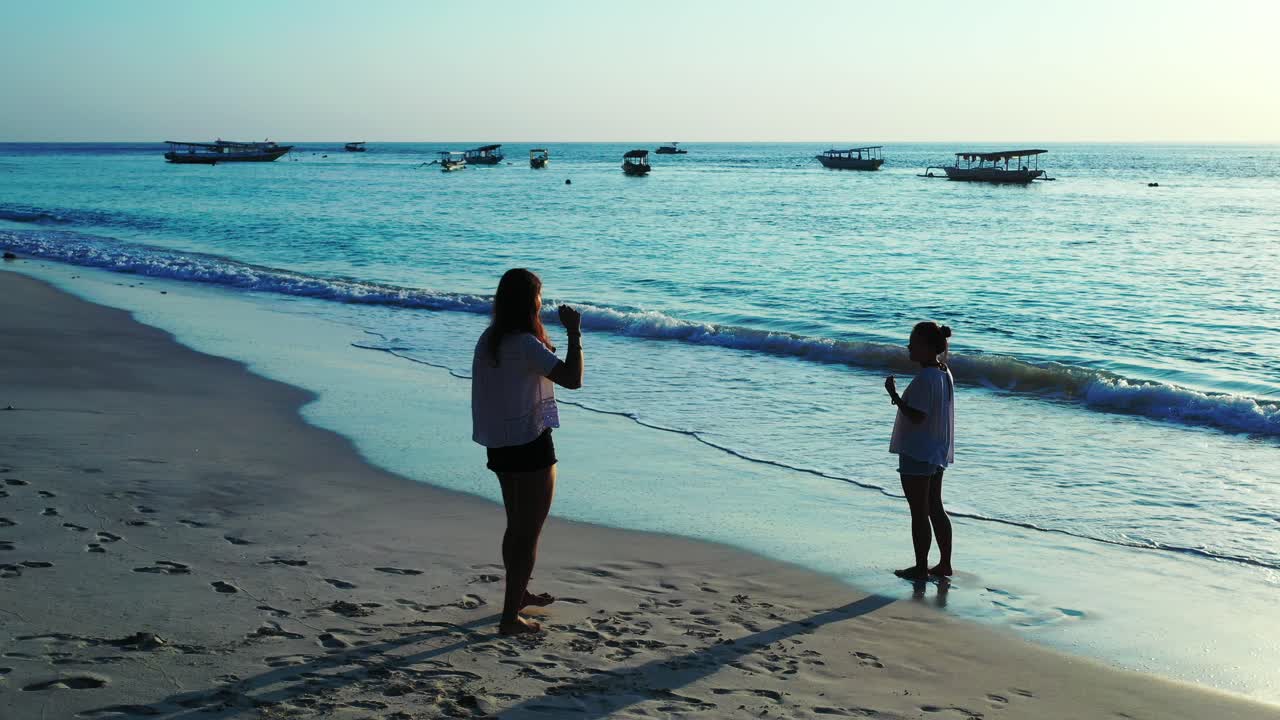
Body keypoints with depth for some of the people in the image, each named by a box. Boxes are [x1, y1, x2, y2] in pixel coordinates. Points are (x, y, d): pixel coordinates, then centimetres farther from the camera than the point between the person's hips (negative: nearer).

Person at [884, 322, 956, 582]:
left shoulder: (924, 379, -22)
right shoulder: (945, 374, 8)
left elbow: (916, 416, -24)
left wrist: (893, 394, -18)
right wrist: (901, 399, 10)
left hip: (917, 456, -9)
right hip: (937, 453, 9)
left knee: (919, 512, 0)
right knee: (935, 508, 17)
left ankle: (921, 568, 8)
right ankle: (945, 564, 22)